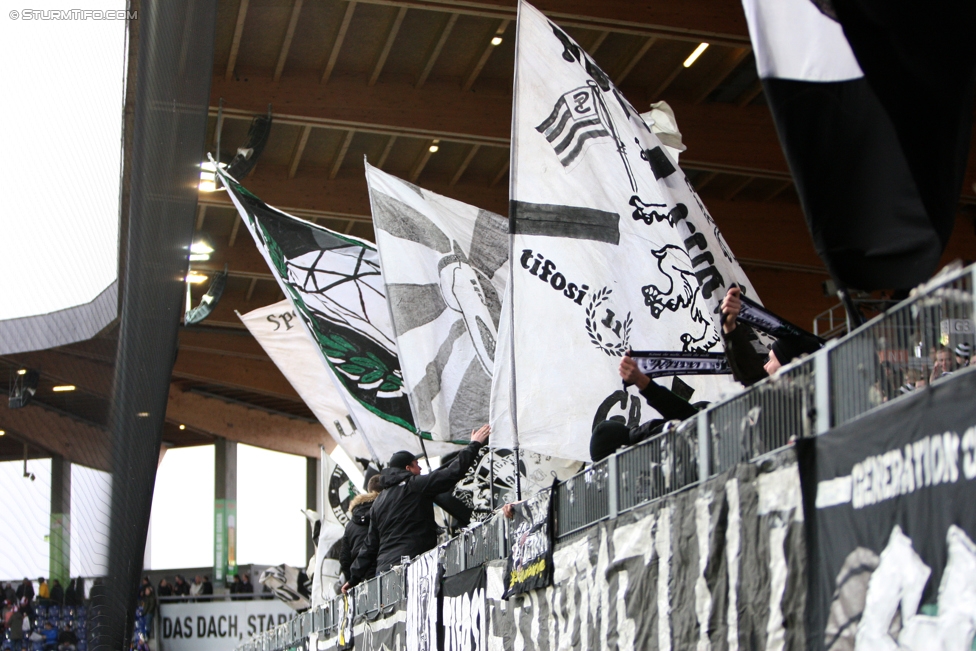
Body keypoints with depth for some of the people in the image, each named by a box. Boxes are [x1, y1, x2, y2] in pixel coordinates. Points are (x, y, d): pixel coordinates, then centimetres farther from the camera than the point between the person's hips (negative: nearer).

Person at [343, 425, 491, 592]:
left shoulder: (379, 501, 22)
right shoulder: (414, 486, -1)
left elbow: (370, 543, 23)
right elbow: (453, 472, -5)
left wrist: (355, 577, 28)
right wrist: (474, 445, 7)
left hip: (383, 569, 8)